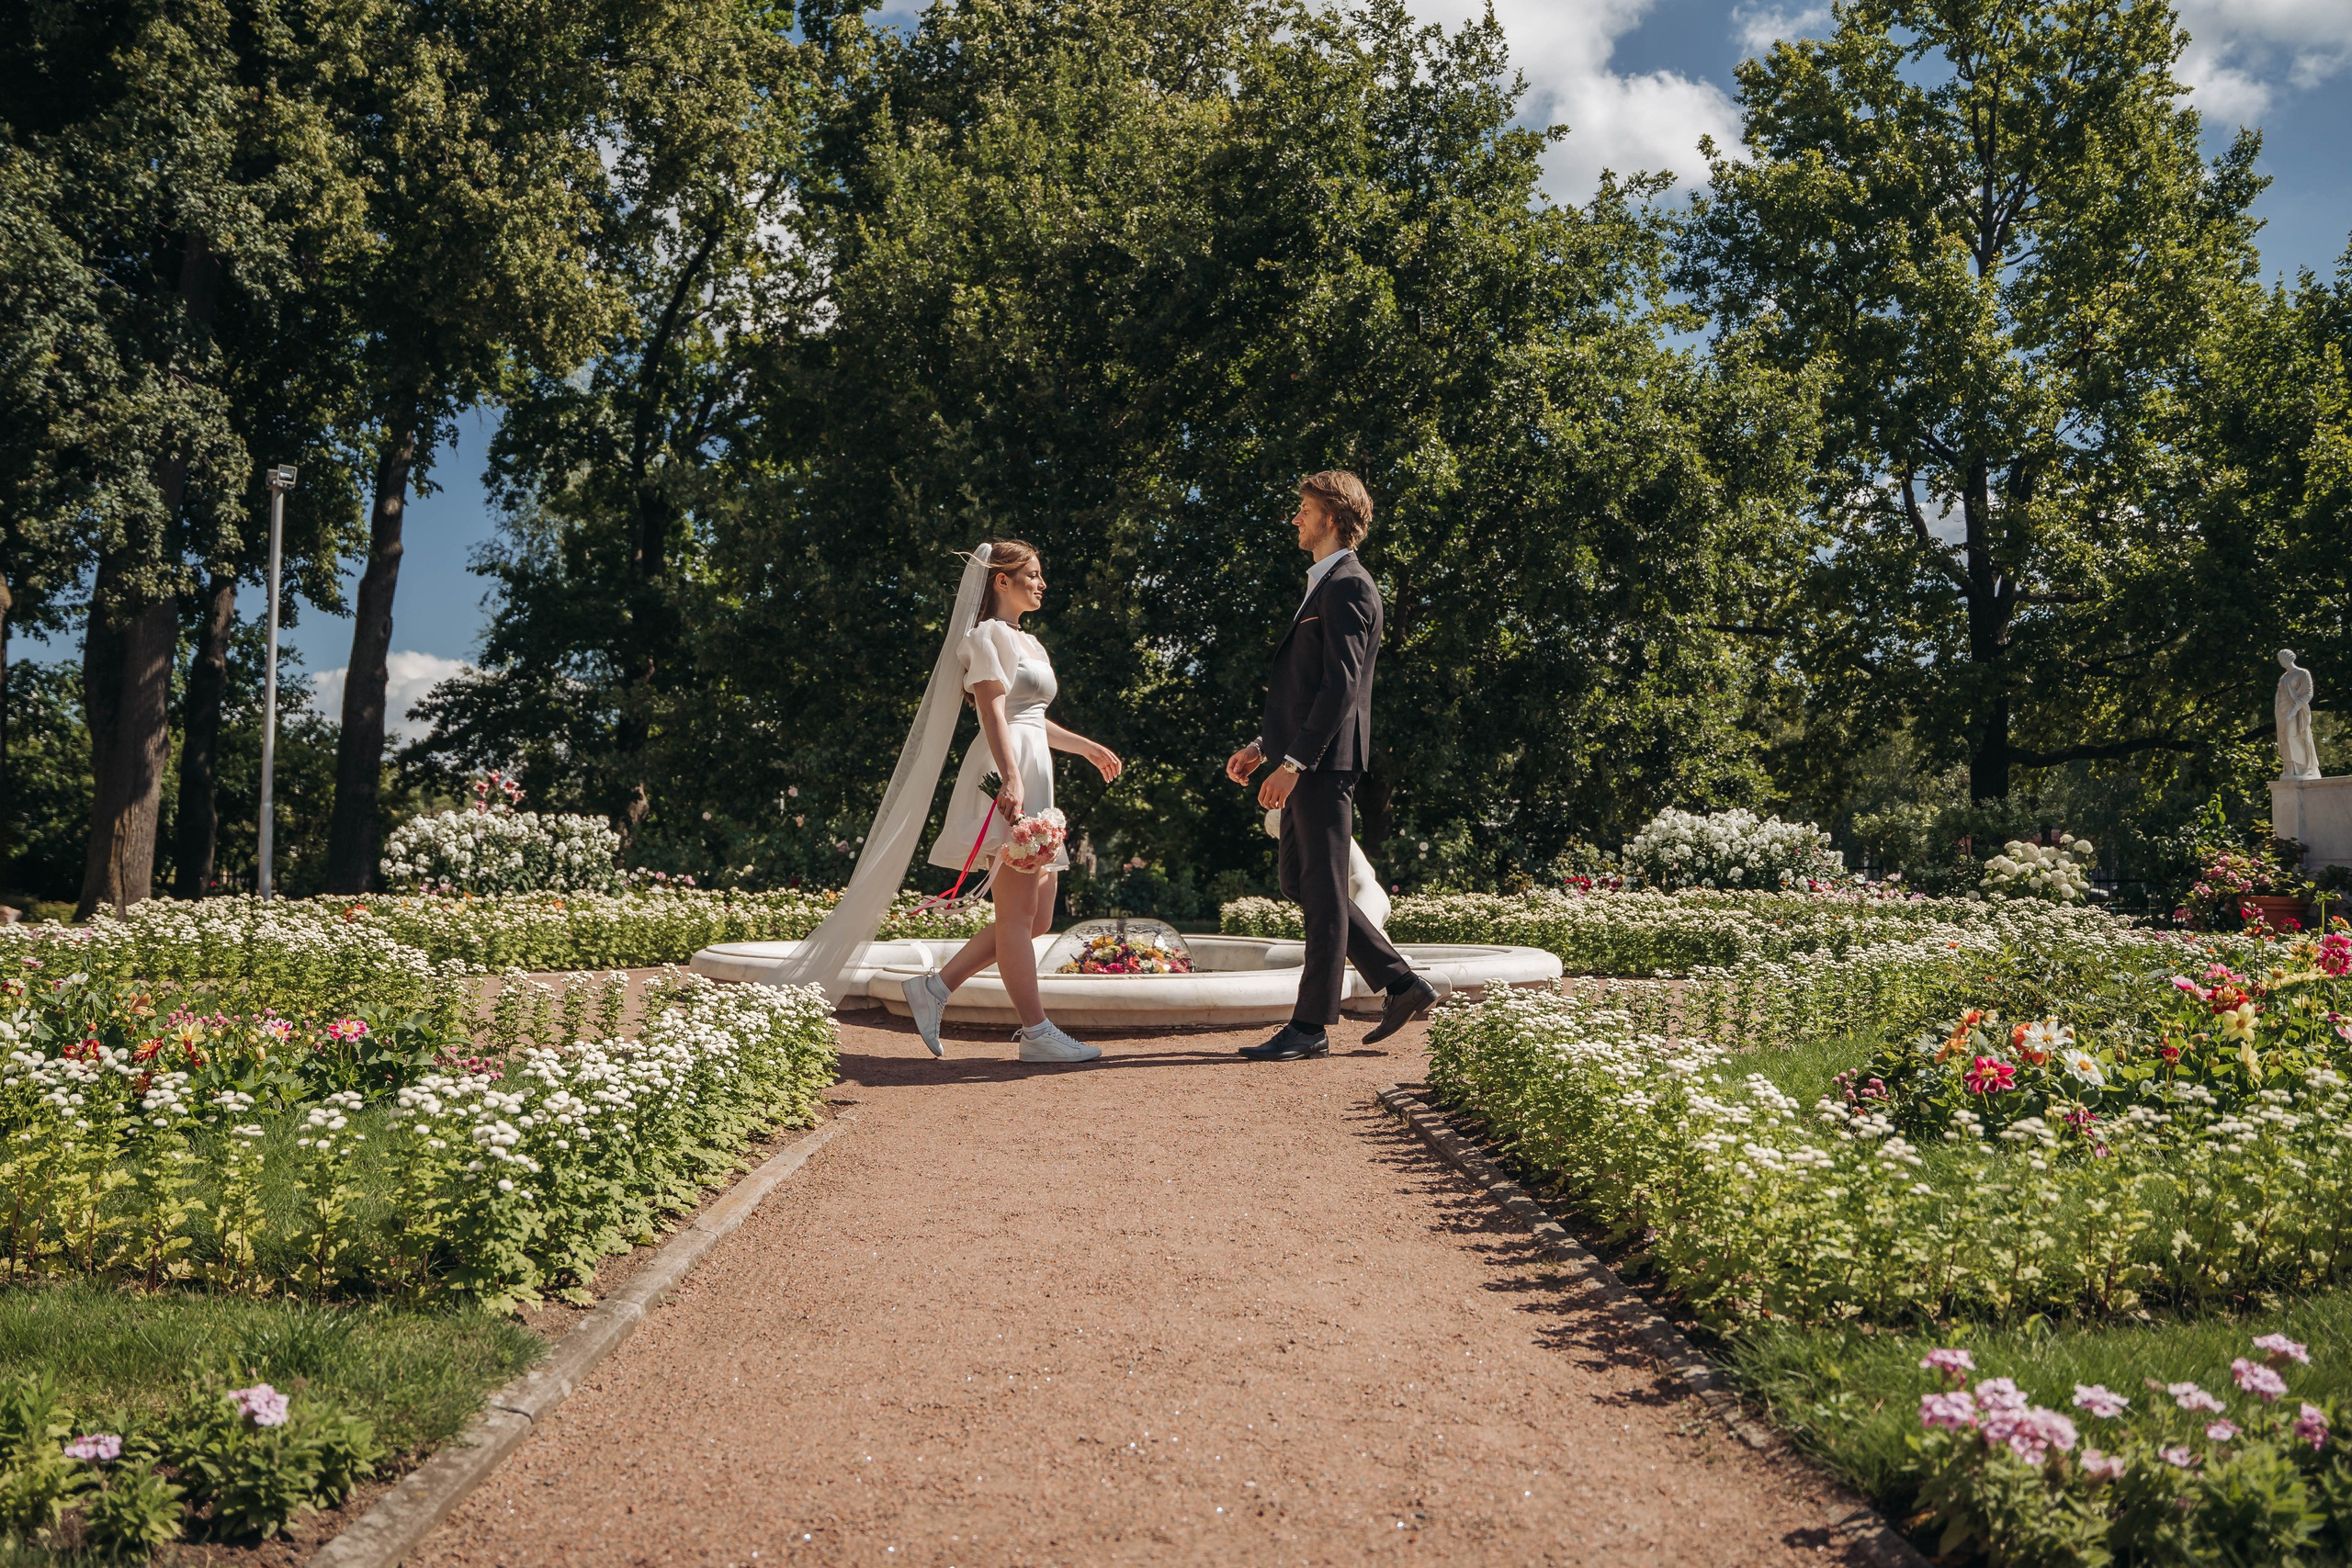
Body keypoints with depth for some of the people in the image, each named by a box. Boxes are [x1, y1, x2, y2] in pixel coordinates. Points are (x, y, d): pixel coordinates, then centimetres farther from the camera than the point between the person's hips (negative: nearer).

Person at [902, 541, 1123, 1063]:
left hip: (1033, 776, 10)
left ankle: (935, 987, 11)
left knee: (1038, 917, 8)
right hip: (1008, 772, -10)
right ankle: (1037, 1033, -5)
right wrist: (1012, 779, -27)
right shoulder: (989, 634, -4)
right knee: (1016, 915, -7)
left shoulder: (1028, 642, 25)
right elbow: (994, 713, -16)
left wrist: (1085, 746, 43)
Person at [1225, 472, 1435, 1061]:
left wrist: (1292, 763, -22)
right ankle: (1401, 984, 18)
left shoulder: (1348, 586, -11)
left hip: (1323, 764, -11)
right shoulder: (1322, 586, 21)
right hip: (1305, 760, 11)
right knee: (1299, 884, 13)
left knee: (1323, 891, -3)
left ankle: (1311, 1026, 5)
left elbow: (1341, 687, -20)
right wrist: (1262, 746, 19)